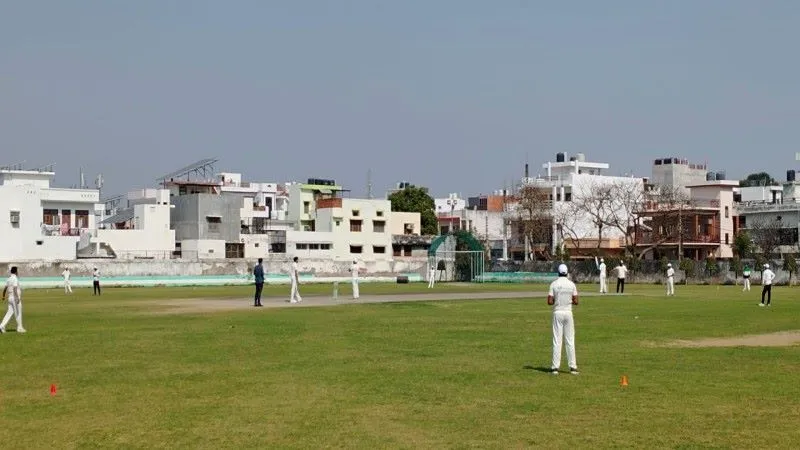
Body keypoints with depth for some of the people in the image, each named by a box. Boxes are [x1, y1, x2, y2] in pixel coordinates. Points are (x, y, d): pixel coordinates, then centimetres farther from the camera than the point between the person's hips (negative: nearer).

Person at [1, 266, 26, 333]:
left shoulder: (9, 279, 12)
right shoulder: (15, 279, -14)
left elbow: (5, 288, 19)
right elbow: (14, 288, -26)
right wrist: (17, 297, -31)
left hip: (10, 298, 8)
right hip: (15, 298, -8)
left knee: (10, 312, 7)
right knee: (18, 313, 2)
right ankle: (19, 328, 8)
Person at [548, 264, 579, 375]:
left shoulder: (554, 284, -7)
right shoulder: (572, 284, -1)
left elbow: (550, 302, -10)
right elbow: (576, 301, -1)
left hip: (557, 313, -1)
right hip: (568, 313, 1)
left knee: (557, 341, 1)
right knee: (570, 341, 6)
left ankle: (555, 367, -1)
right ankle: (573, 367, 5)